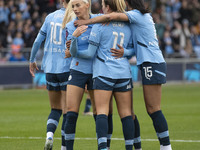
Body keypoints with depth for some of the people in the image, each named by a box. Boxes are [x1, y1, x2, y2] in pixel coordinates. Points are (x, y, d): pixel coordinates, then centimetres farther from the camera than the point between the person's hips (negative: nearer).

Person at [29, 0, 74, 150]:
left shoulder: (51, 17, 7)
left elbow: (38, 41, 9)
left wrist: (32, 60, 21)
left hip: (49, 69, 4)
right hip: (67, 69, -4)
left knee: (55, 109, 15)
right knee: (66, 111, 2)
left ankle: (49, 135, -9)